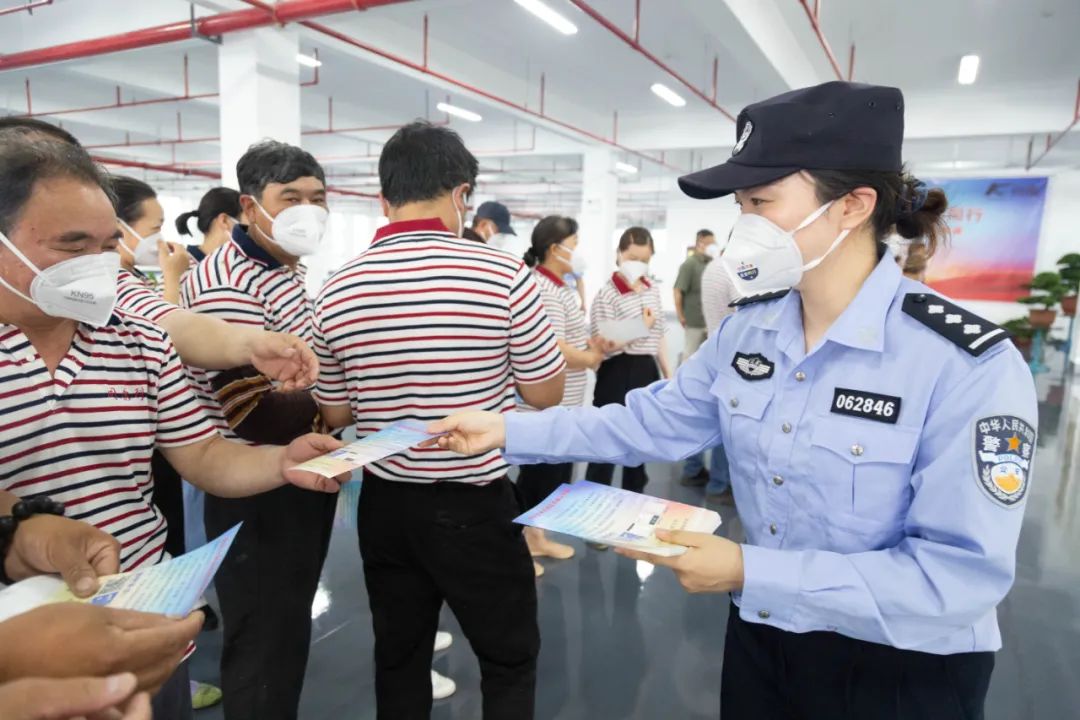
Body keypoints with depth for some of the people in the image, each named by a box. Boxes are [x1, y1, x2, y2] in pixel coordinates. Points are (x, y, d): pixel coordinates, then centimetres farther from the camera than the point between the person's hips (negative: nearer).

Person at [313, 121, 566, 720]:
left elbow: (335, 415, 5)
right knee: (510, 660, 17)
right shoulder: (503, 274, -17)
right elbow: (546, 395, -7)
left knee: (398, 658, 22)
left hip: (385, 504, 4)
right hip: (476, 505, -3)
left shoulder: (336, 290, -6)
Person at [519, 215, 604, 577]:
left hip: (563, 405, 10)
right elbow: (553, 349, -25)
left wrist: (597, 344, 0)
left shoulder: (560, 287, 13)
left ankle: (537, 536, 35)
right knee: (536, 475, 3)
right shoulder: (543, 290, -19)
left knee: (556, 473, 19)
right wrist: (592, 358, -9)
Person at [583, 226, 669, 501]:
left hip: (647, 372, 7)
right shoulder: (607, 294, -12)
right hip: (617, 374, -7)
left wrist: (668, 373, 16)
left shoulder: (653, 289, 9)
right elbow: (603, 346, -16)